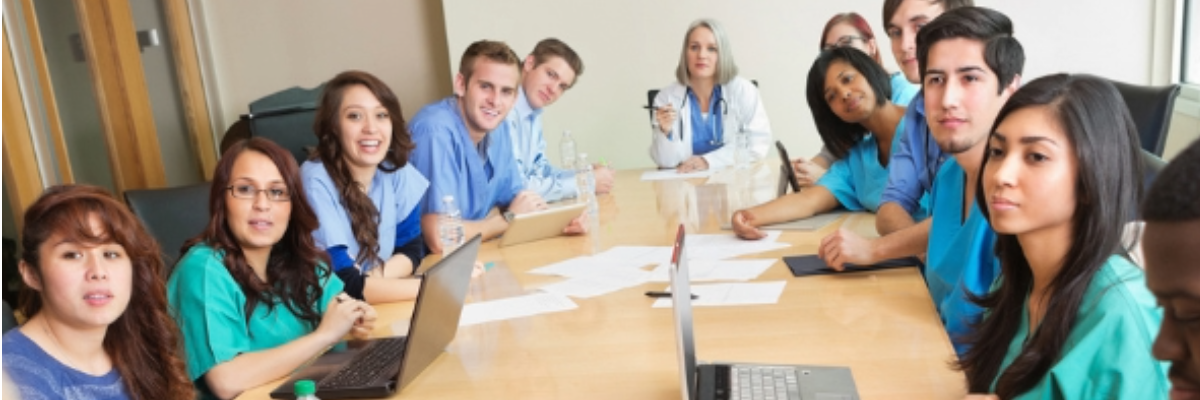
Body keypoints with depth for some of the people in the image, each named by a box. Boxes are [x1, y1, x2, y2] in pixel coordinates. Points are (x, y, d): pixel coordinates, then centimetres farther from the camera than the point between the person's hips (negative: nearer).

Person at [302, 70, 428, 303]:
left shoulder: (397, 171, -4)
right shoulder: (316, 182, -18)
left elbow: (411, 249, 6)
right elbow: (342, 286, -20)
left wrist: (372, 282, -14)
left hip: (386, 311, 6)